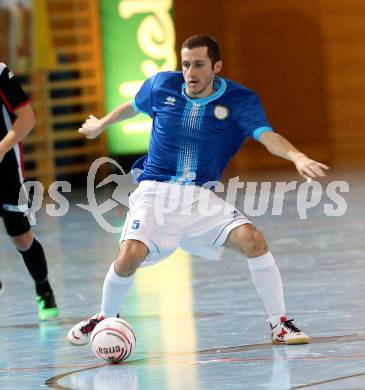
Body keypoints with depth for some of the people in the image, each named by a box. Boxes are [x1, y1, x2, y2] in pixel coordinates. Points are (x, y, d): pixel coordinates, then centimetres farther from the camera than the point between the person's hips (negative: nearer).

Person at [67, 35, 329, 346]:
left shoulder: (240, 101, -9)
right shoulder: (162, 86, -4)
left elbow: (267, 136, -25)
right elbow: (133, 106, 19)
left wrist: (298, 157, -45)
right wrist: (102, 124, 35)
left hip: (201, 196, 0)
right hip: (155, 191, 0)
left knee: (253, 240, -21)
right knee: (130, 255, -23)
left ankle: (279, 324, -6)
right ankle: (106, 318, 7)